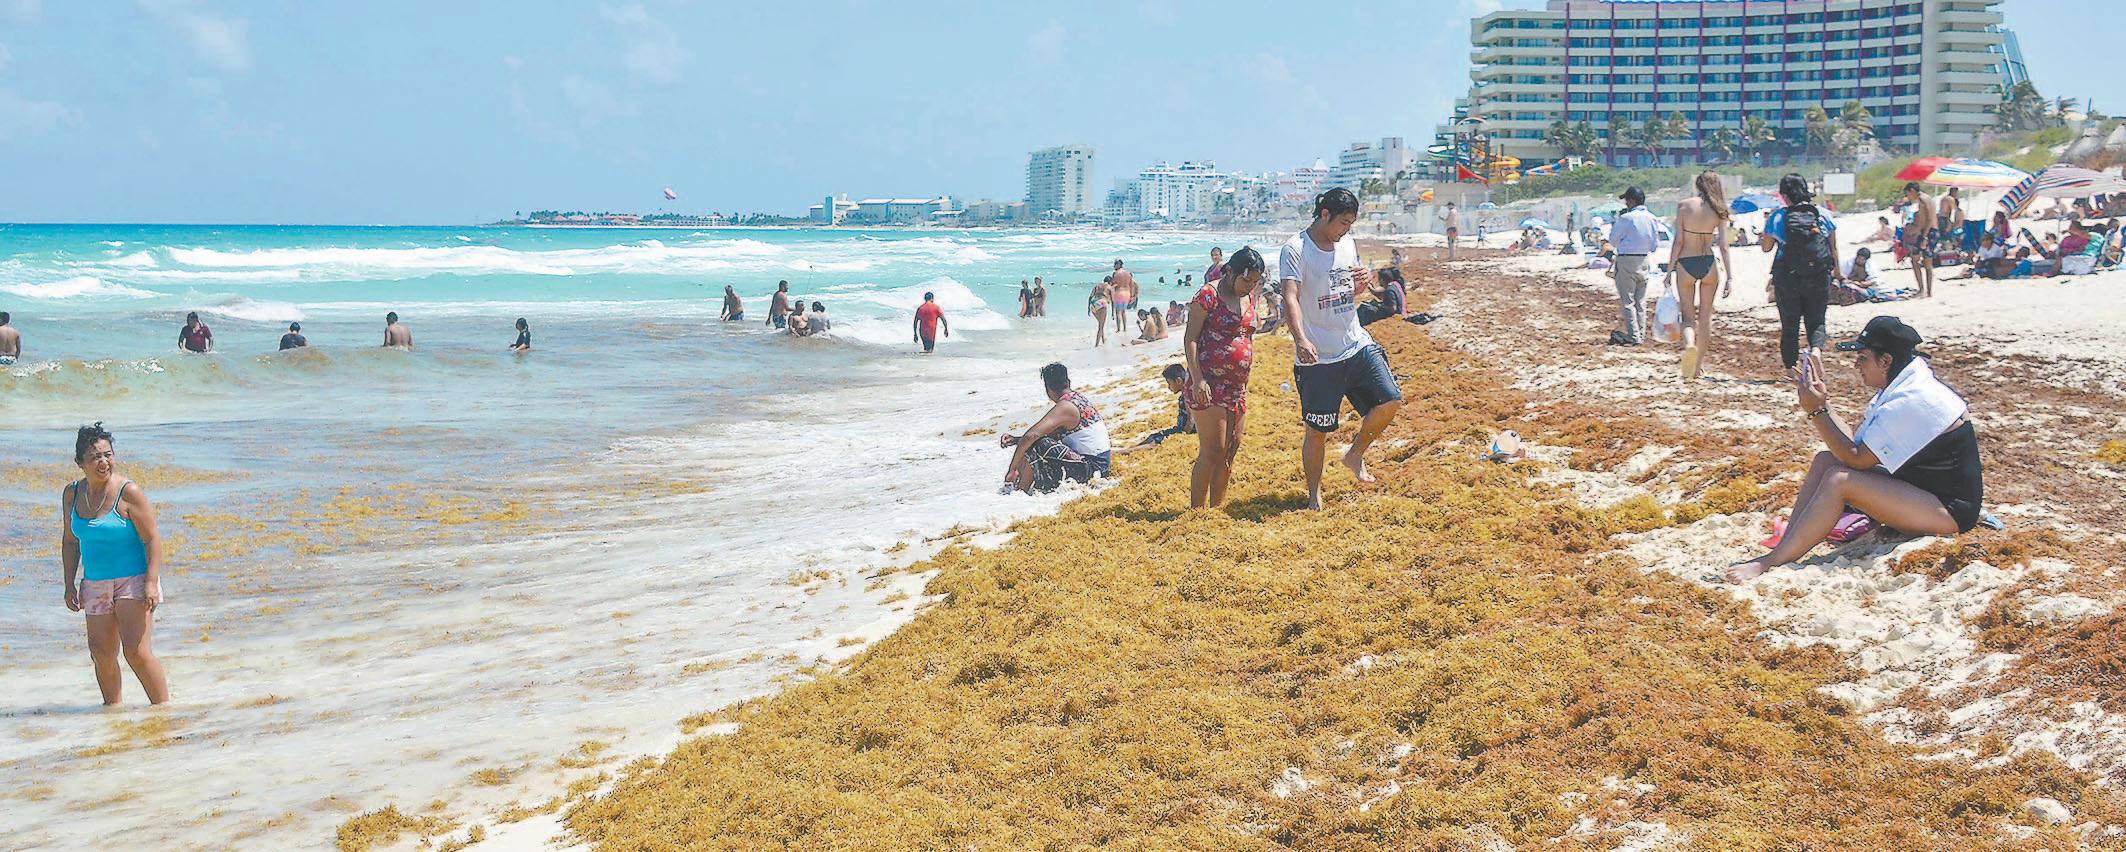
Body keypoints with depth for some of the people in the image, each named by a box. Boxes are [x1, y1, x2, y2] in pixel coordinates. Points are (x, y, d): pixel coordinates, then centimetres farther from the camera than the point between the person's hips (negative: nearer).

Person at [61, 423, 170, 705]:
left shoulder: (128, 492, -12)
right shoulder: (72, 494, 5)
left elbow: (152, 539, -12)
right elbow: (69, 542, 16)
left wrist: (151, 582, -19)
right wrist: (69, 585, 12)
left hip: (133, 580, -6)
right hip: (95, 585, 6)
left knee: (136, 652, -14)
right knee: (101, 654, 7)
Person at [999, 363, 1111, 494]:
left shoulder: (1064, 408, -17)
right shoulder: (1079, 398, 13)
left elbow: (1031, 436, -26)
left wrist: (1012, 469, -19)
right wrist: (1016, 439, 10)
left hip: (1092, 467, -10)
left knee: (1035, 445, -18)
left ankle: (1021, 490, -7)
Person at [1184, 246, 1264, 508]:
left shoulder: (1249, 297, 13)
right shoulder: (1209, 295, -10)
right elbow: (1190, 338, -12)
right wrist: (1198, 380, -20)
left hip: (1237, 386, 8)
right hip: (1209, 385, -8)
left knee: (1230, 450, 10)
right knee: (1212, 451, -10)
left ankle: (1217, 509, 19)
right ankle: (1196, 512, -4)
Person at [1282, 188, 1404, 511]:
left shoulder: (1347, 244, 10)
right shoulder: (1296, 249, -12)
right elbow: (1290, 297, -23)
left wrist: (1364, 281, -1)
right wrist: (1300, 339, -39)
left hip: (1357, 345, 6)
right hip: (1317, 358, -6)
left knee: (1390, 401, -6)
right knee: (1317, 431, 1)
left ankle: (1355, 454, 18)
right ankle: (1314, 495, 19)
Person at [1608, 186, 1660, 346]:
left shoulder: (1626, 218, -14)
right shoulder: (1652, 218, 4)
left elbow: (1613, 240, -5)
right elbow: (1656, 244, 8)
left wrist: (1615, 223, 6)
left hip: (1627, 261, -6)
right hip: (1644, 261, 6)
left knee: (1627, 300, -2)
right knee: (1640, 301, 13)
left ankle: (1633, 335, -8)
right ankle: (1640, 332, 16)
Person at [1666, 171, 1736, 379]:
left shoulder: (1684, 205, -5)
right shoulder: (1718, 211, 0)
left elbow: (1678, 241, -6)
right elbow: (1723, 246, -3)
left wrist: (1670, 270, 0)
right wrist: (1730, 277, -1)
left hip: (1686, 264, -1)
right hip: (1709, 264, 2)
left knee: (1688, 316, 6)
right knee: (1705, 317, 14)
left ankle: (1689, 343, -27)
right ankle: (1699, 365, 18)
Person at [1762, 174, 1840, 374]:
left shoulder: (1777, 217, -6)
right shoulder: (1823, 215, 0)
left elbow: (1766, 247, 5)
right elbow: (1834, 248, 6)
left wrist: (1767, 224, 17)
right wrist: (1837, 270, 21)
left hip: (1787, 279, -1)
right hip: (1819, 279, 1)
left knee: (1789, 325, 11)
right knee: (1816, 322, 11)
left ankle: (1791, 365, 13)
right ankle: (1816, 348, -19)